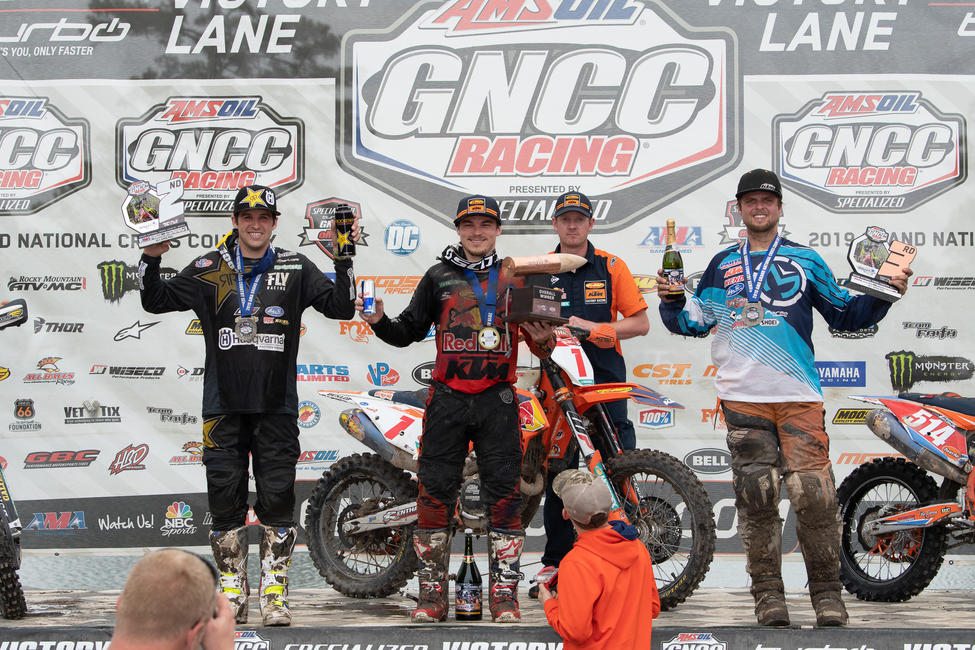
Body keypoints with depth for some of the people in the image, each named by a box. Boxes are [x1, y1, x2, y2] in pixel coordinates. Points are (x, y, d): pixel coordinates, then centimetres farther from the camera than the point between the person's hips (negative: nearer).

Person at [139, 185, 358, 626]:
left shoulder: (296, 269, 6)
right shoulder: (209, 269, 7)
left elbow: (341, 307, 1)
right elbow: (157, 301, 6)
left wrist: (345, 262, -12)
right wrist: (151, 259, -8)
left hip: (276, 407, -1)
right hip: (223, 407, 1)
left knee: (277, 500, 0)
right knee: (225, 501, 3)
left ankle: (275, 595, 8)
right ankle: (232, 593, 13)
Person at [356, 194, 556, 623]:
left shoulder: (515, 278, 13)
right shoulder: (438, 277, 12)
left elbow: (539, 333, 16)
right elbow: (410, 331, 13)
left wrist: (543, 340, -6)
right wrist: (379, 321, -5)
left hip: (498, 400, 0)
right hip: (447, 399, 0)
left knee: (504, 493, -4)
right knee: (435, 492, -2)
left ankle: (504, 593, 2)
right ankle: (432, 594, 5)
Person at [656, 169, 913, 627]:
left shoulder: (805, 260, 12)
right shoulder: (722, 266, 18)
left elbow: (844, 315, 13)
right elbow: (695, 322, 19)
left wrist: (884, 295, -1)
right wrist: (671, 301, 1)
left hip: (798, 397, -2)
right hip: (742, 398, 2)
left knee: (814, 495, -10)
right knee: (756, 499, 1)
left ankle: (827, 592, 0)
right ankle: (768, 593, 9)